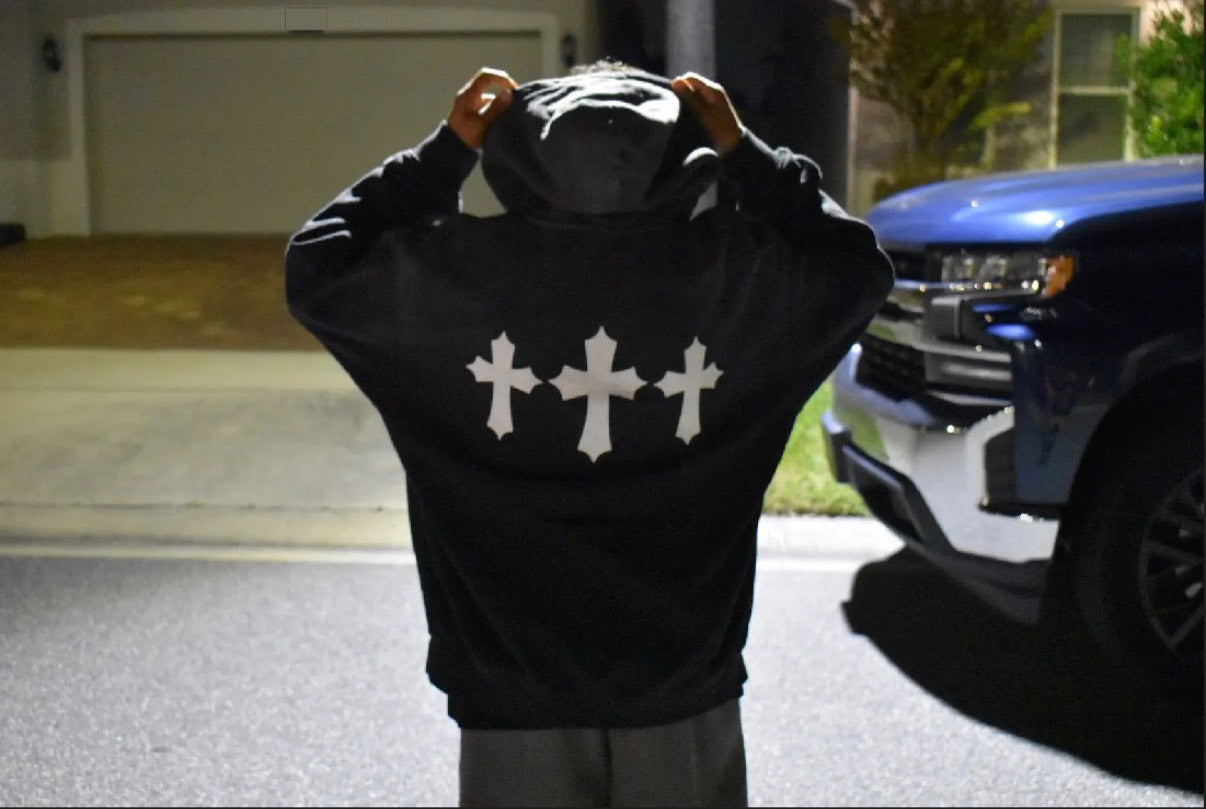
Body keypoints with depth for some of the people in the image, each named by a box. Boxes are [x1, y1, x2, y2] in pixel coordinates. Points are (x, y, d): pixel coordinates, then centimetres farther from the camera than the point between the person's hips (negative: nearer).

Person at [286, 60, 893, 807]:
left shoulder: (458, 266, -10)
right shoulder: (733, 265, -8)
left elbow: (316, 272, 8)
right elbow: (860, 266, 12)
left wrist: (446, 154, 6)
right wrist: (744, 154, 10)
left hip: (514, 690, 0)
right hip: (684, 686, 1)